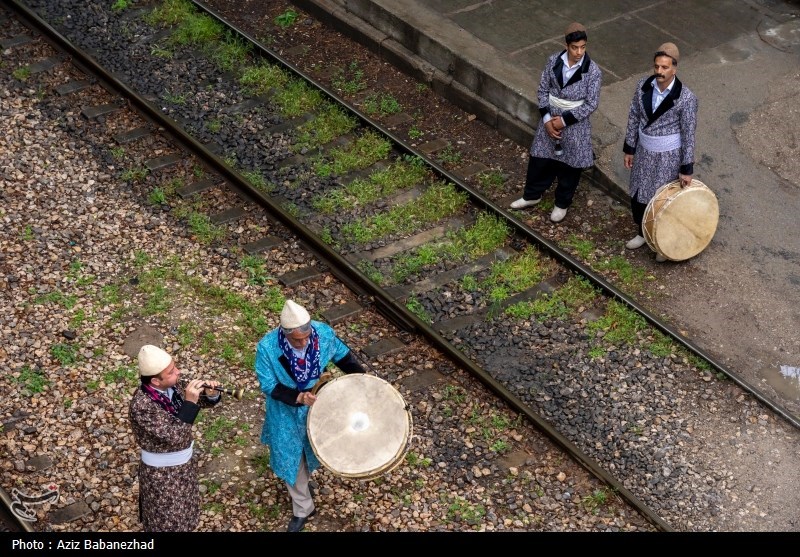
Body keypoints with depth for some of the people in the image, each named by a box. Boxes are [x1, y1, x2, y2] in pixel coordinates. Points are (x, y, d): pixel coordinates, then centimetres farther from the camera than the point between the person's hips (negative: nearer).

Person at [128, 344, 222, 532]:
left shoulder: (172, 386, -12)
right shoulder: (142, 405, -33)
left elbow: (199, 402, 4)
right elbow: (174, 435, -36)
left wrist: (210, 394, -18)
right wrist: (190, 402, -39)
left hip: (184, 463, 7)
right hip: (161, 472, -7)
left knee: (182, 509, 28)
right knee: (165, 519, 14)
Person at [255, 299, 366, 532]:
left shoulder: (324, 333, -26)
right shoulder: (267, 347, -32)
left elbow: (343, 355, -5)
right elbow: (268, 386, -22)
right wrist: (298, 398, -35)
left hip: (318, 406, 3)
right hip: (286, 413, -2)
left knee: (313, 450, 27)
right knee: (291, 459, 14)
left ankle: (303, 482, 61)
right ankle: (302, 509, 38)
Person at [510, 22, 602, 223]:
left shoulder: (593, 71, -19)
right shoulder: (553, 61, -10)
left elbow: (591, 104, -15)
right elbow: (543, 89, -1)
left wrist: (564, 120, -17)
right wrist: (546, 119, -10)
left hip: (575, 124, -3)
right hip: (550, 119, 3)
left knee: (569, 165, 13)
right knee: (539, 158, 17)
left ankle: (562, 204, 35)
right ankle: (532, 195, 41)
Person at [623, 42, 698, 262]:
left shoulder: (686, 98, -24)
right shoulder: (643, 86, -12)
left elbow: (688, 134, -16)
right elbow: (634, 117, 1)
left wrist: (687, 168, -12)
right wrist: (629, 149, 6)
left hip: (668, 155, -5)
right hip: (644, 150, 5)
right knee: (638, 194, 19)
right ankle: (643, 232, 46)